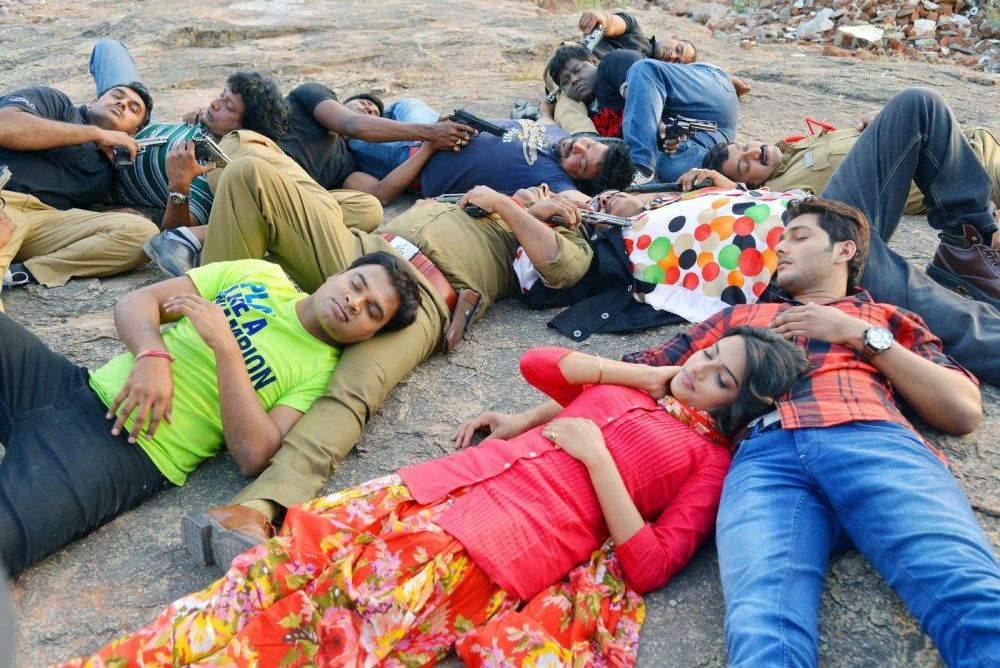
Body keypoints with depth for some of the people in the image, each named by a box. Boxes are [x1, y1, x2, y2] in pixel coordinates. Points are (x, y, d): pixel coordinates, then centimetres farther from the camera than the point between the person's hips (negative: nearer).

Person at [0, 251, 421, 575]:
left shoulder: (323, 372, -2)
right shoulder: (260, 275, 11)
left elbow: (254, 456, -16)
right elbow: (137, 302, 8)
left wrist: (225, 346, -18)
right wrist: (153, 355, -14)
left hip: (126, 449, -5)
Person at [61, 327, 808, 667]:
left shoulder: (709, 459, 7)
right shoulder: (631, 387, 25)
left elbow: (649, 567, -4)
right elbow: (539, 363, 19)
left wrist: (595, 453, -7)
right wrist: (647, 374, 16)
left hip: (490, 552, -5)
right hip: (435, 485, 6)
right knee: (292, 557, -11)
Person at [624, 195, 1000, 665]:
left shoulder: (888, 318, 32)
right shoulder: (739, 317, 36)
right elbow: (643, 368, 32)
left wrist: (862, 335, 10)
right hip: (766, 455, 0)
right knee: (763, 629, -34)